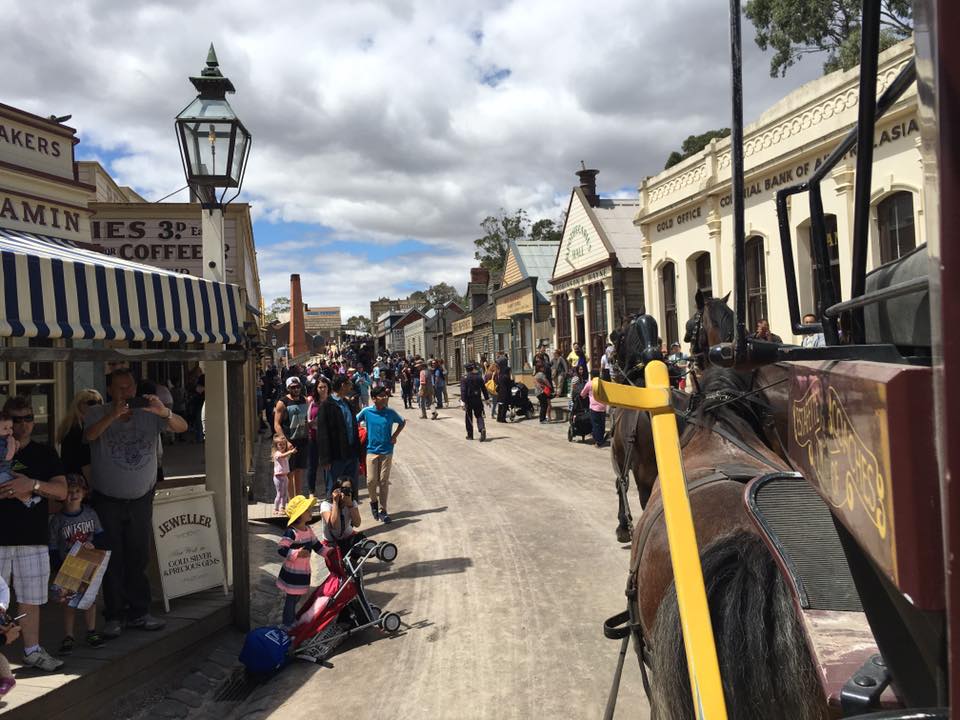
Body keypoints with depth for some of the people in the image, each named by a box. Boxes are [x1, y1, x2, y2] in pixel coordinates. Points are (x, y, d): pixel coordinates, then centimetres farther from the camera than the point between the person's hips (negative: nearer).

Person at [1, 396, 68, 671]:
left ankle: (32, 650, 16)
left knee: (30, 599, 8)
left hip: (34, 537, 2)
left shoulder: (45, 453, 9)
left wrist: (32, 484, -16)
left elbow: (61, 491, 0)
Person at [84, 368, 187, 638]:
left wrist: (164, 412, -32)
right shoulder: (97, 413, -4)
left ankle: (138, 612, 19)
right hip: (107, 501, -2)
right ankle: (114, 616, 14)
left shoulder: (149, 414, -2)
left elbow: (182, 427, -12)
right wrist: (113, 415, -40)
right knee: (112, 560, 4)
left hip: (141, 500, 2)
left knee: (139, 558, 9)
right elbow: (89, 435, -24)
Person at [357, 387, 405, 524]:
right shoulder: (366, 412, -6)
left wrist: (394, 436, 3)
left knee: (384, 481, 2)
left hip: (387, 451, 1)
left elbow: (402, 422, 14)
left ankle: (382, 510, 11)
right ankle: (374, 501, 25)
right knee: (371, 480, -5)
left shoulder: (391, 412, -3)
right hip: (372, 450, -1)